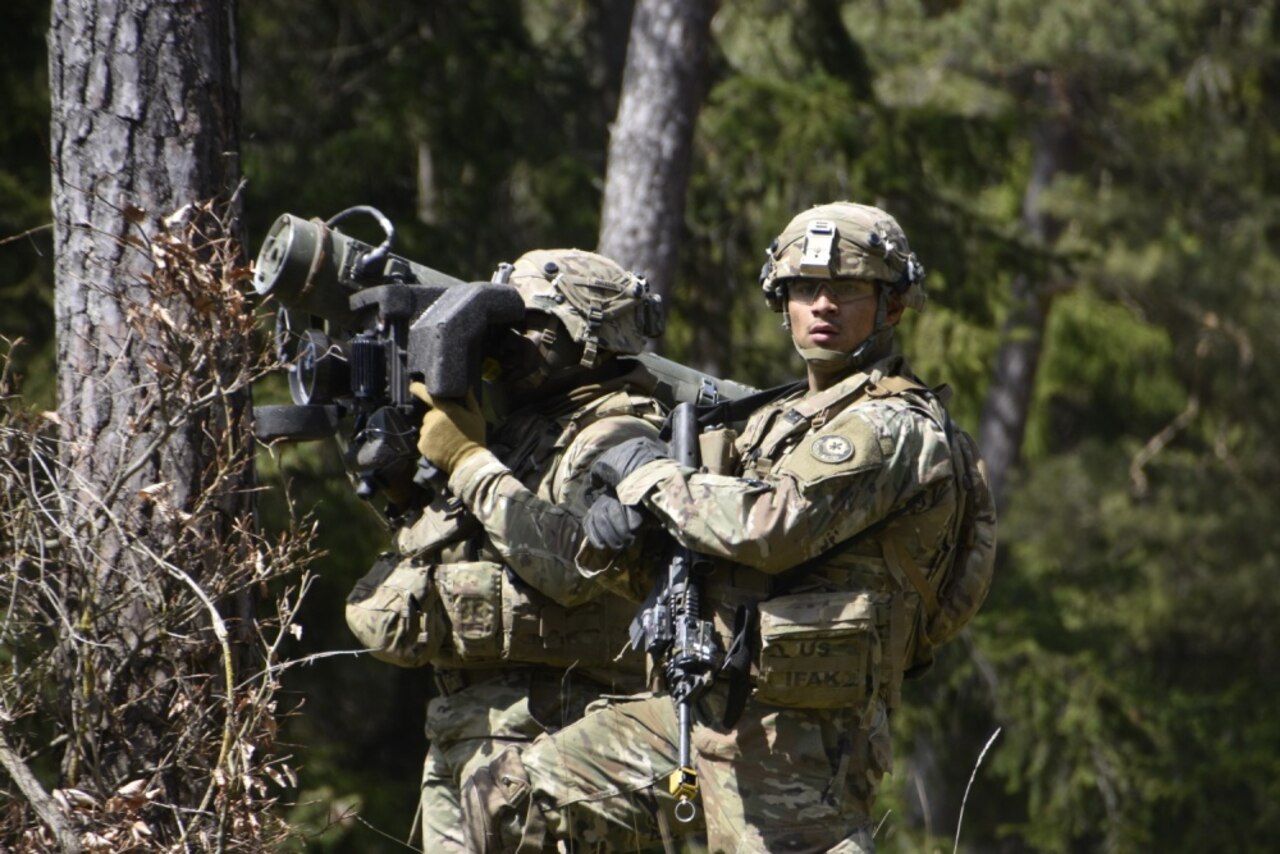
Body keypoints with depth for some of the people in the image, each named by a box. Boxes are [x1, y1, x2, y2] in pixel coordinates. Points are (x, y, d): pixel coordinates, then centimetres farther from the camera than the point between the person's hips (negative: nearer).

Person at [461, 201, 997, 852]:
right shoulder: (778, 420, 20)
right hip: (705, 711, 9)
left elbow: (771, 527, -25)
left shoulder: (894, 430, -10)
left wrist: (651, 475, -10)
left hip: (787, 741, -9)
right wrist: (612, 529, -3)